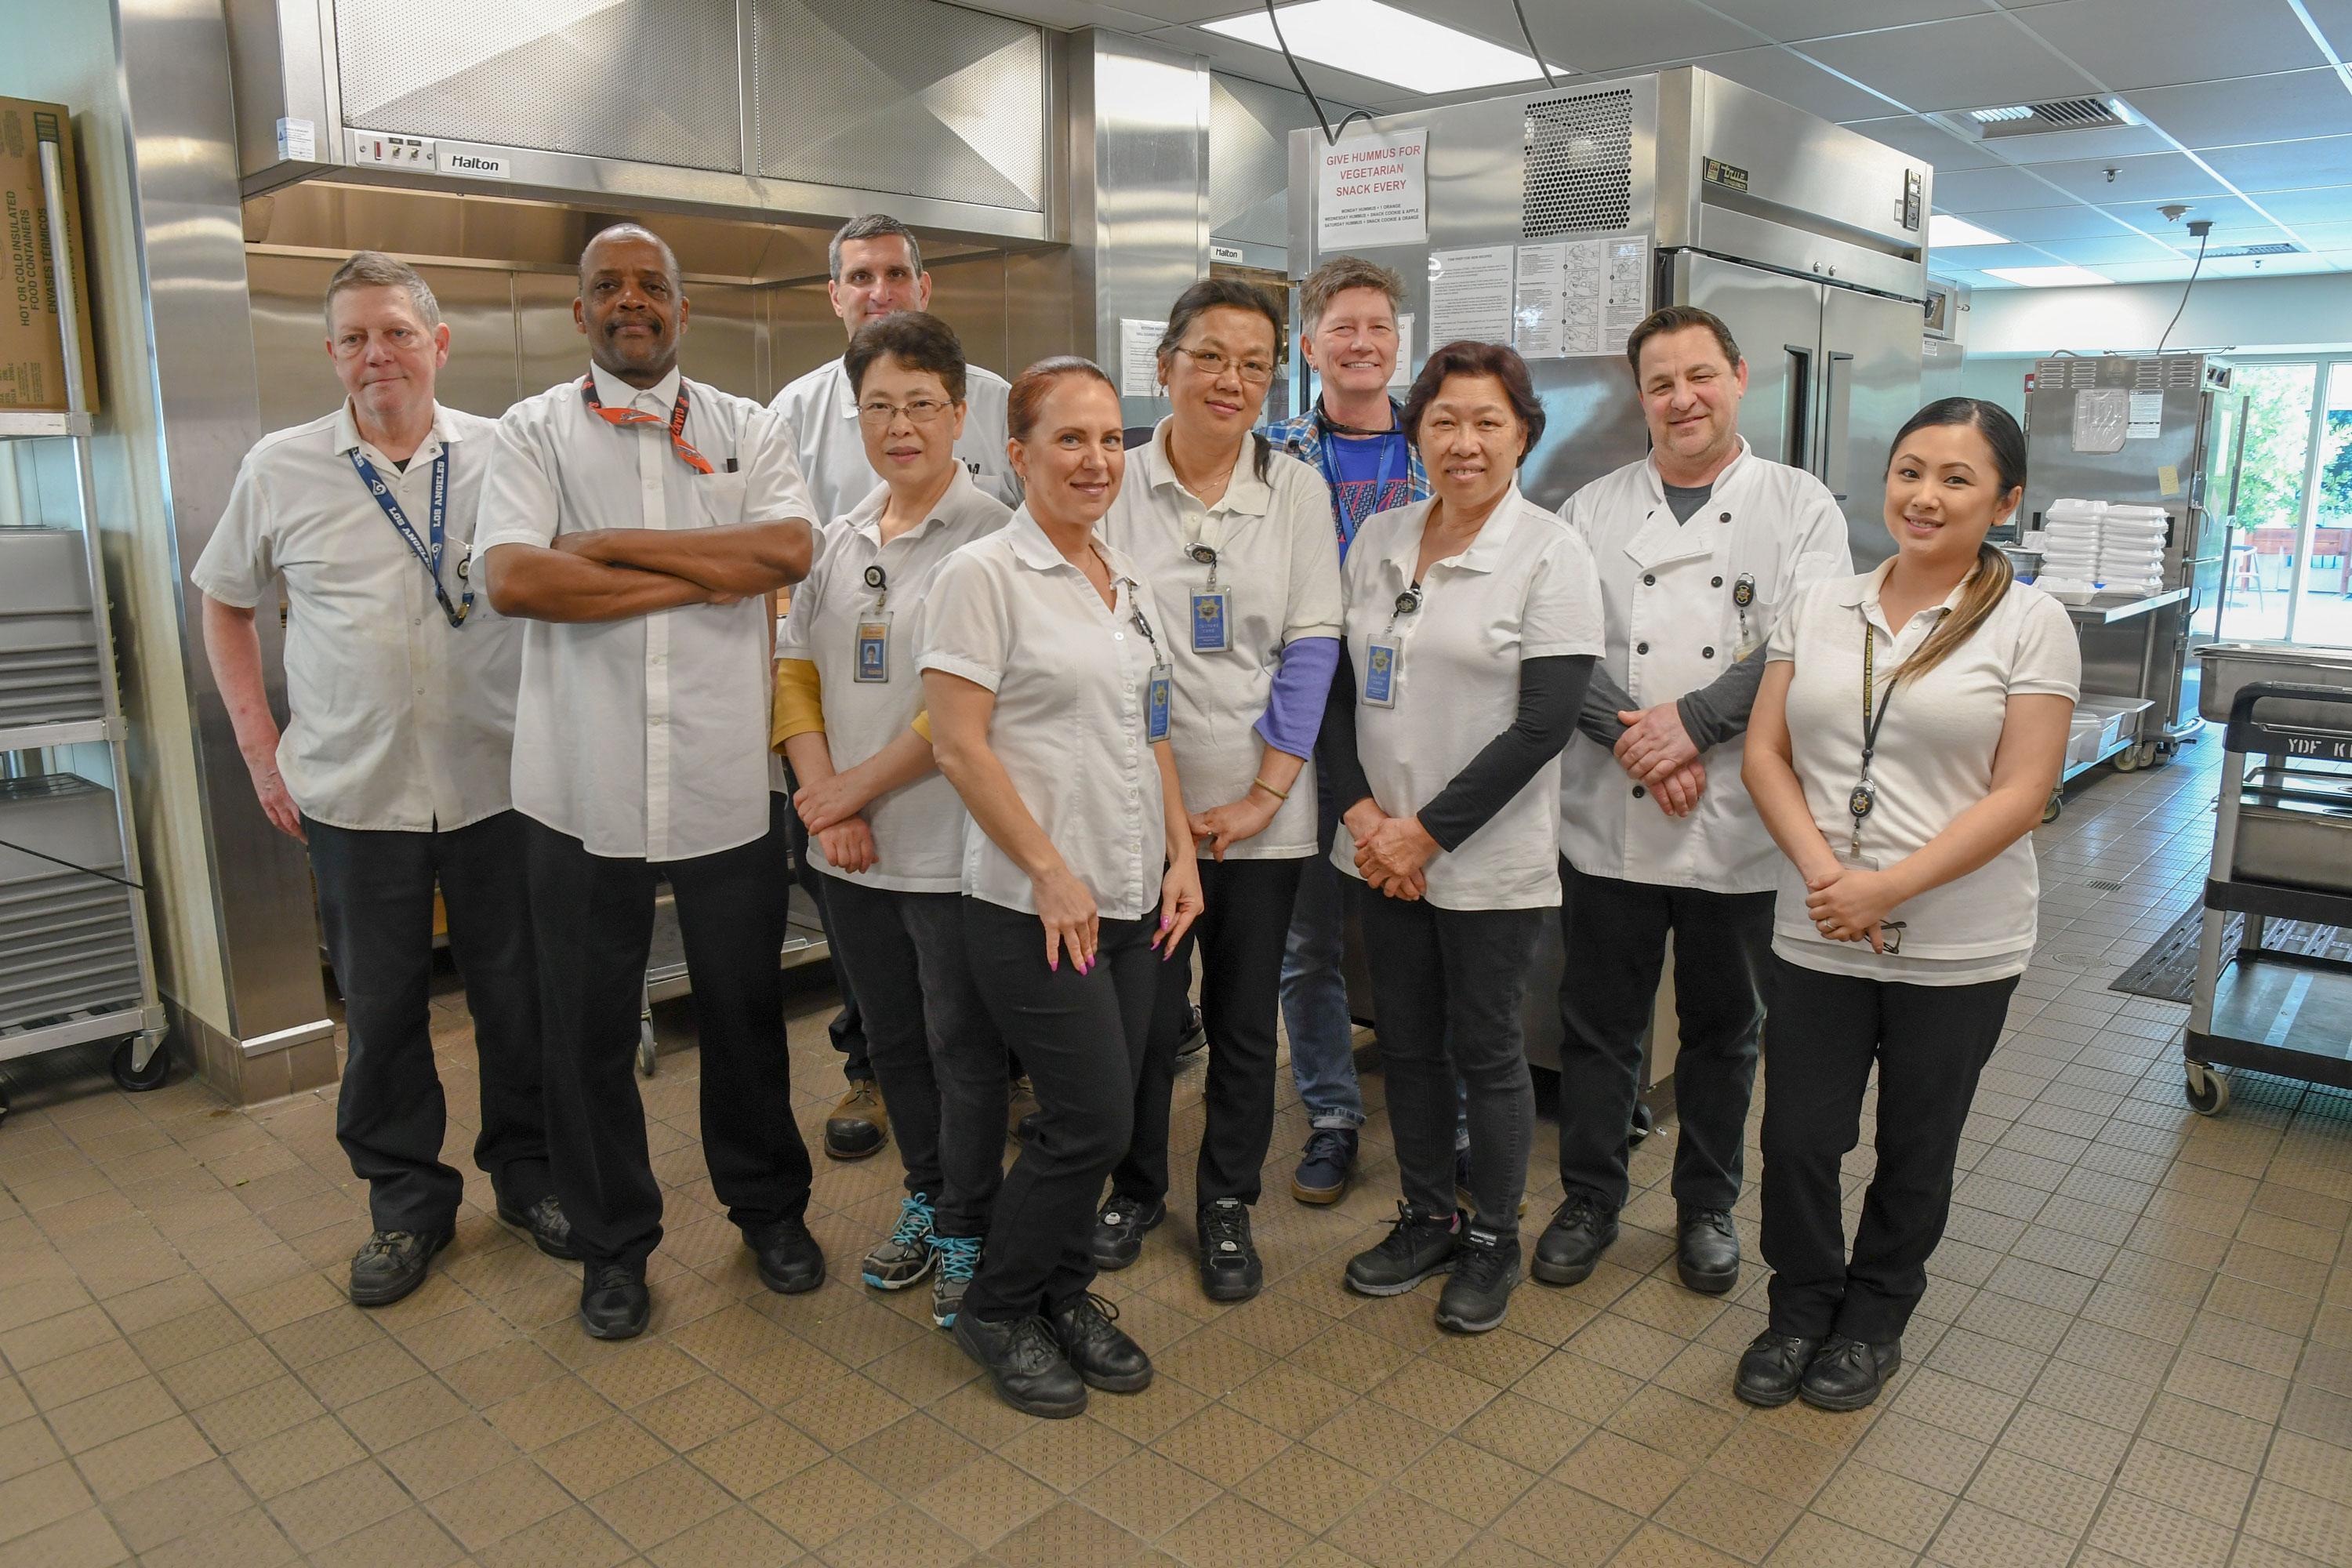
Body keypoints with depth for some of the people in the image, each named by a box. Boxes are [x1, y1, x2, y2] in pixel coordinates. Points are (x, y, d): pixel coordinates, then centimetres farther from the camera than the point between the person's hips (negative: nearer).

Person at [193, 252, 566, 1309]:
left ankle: (529, 1175, 29)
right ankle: (406, 1200, 28)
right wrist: (260, 747, 6)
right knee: (380, 1006, 9)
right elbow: (224, 606, 14)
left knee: (517, 993, 10)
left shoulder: (503, 454, 0)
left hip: (498, 781, 0)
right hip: (353, 791, 1)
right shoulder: (279, 469, 2)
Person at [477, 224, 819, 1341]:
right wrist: (703, 579, -12)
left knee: (746, 1008, 13)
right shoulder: (535, 431, 4)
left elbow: (788, 550, -11)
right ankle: (612, 1242, 29)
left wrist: (613, 545, -11)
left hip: (729, 778, 1)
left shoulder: (744, 430, 9)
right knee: (589, 1022, 10)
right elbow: (511, 579, -12)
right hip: (584, 786, 0)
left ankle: (769, 1206, 34)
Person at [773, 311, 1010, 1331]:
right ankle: (925, 1195, 39)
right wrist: (823, 800, -5)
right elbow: (797, 671, 9)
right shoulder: (841, 540, 10)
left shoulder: (991, 536, -10)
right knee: (892, 1038, 19)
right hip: (852, 852, 6)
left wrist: (857, 784, -12)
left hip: (953, 847, -6)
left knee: (962, 1047, 7)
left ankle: (965, 1229, 26)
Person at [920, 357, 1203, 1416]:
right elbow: (959, 745, -15)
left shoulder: (1127, 579, 12)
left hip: (1134, 898, 7)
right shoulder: (984, 574, -10)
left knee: (1103, 1117, 12)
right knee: (1094, 1120, -4)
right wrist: (1051, 873, -16)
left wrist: (1182, 855, 8)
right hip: (1035, 905, -7)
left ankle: (1063, 1292, 33)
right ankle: (996, 1309, 19)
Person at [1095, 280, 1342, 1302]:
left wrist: (1264, 793, -10)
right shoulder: (1115, 485, 1)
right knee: (1144, 1015, 8)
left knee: (1245, 1019, 11)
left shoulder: (1298, 491, 2)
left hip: (1259, 811, 1)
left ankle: (1227, 1202, 31)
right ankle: (1136, 1187, 32)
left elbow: (1311, 646, -2)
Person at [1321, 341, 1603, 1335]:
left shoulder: (1550, 554, -9)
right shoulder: (1379, 540, 6)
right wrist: (1362, 812, -7)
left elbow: (1545, 724, -15)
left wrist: (1428, 832, -15)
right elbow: (1336, 686, 7)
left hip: (1489, 862, -5)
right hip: (1382, 852, 5)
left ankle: (1494, 1240, 28)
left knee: (1485, 1051, 7)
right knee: (1407, 1043, 15)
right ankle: (1426, 1218, 34)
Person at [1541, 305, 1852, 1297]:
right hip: (1608, 822, 1)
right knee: (1599, 1023, 11)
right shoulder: (1592, 510, 6)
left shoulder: (1802, 508, 3)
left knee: (1723, 1028, 14)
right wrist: (1630, 739, -15)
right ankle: (1590, 1201, 29)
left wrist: (1690, 722, -18)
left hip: (1740, 826, -1)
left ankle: (1708, 1207, 33)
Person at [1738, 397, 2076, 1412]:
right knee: (1798, 1138, 7)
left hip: (1957, 947, -2)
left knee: (1915, 1151, 15)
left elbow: (2020, 794, -11)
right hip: (1817, 937, 2)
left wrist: (1887, 888, -18)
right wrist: (1820, 867, -13)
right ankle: (1802, 1310, 31)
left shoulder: (2031, 625, -6)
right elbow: (1765, 754, 2)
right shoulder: (1820, 607, 4)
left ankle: (1874, 1321, 36)